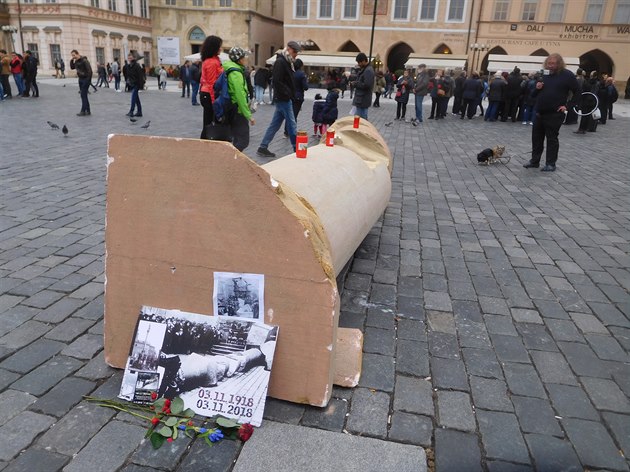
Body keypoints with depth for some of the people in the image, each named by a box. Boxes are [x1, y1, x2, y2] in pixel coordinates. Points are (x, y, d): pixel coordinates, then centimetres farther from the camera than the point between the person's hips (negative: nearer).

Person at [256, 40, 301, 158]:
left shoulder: (286, 62, 17)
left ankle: (263, 147, 13)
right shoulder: (280, 62, -13)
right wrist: (288, 94, -17)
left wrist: (291, 94, 9)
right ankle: (297, 149, 5)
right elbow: (276, 81, -21)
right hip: (283, 99, -10)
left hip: (284, 99, 10)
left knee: (275, 124, 10)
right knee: (291, 124, -3)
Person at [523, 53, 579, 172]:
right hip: (539, 113, 6)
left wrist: (567, 106, -10)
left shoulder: (567, 75, -6)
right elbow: (535, 94, 19)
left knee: (552, 139, 1)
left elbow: (578, 92, -5)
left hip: (554, 114, -6)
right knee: (536, 138, 11)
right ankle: (534, 161, 22)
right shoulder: (543, 74, 11)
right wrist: (537, 88, -2)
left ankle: (551, 164, 8)